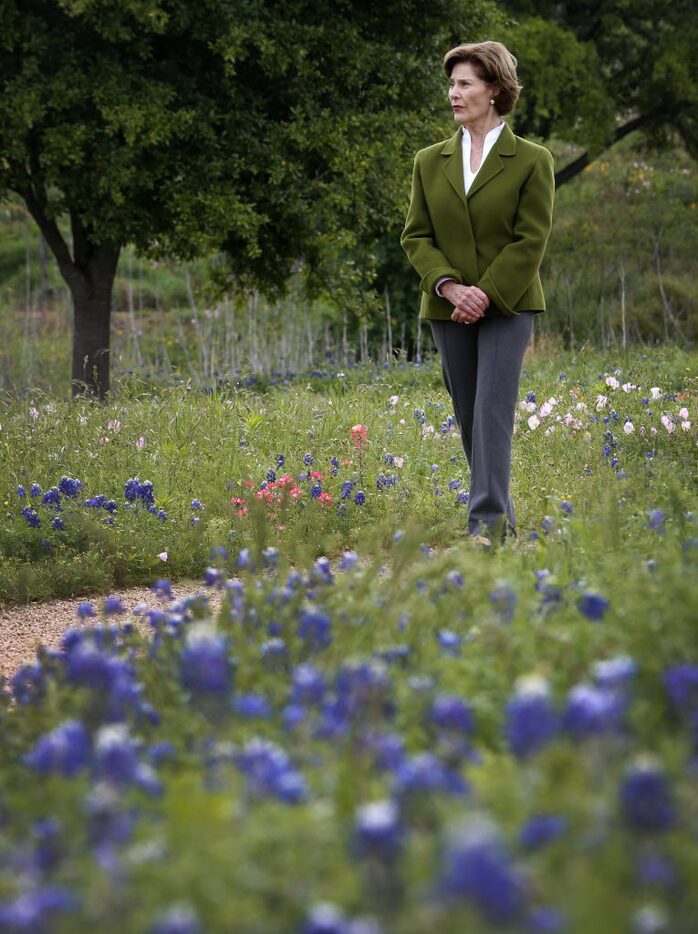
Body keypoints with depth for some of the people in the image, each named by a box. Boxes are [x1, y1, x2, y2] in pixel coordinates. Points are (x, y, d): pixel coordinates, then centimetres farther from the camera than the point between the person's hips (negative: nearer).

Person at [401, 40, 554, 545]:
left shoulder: (531, 161, -3)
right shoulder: (430, 162, 8)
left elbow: (531, 240, -7)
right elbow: (416, 236, 5)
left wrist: (486, 294, -15)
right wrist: (451, 287, -12)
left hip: (507, 306, -4)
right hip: (449, 309, 4)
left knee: (494, 410, -13)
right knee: (469, 416, 8)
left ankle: (488, 522, -16)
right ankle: (503, 517, 20)